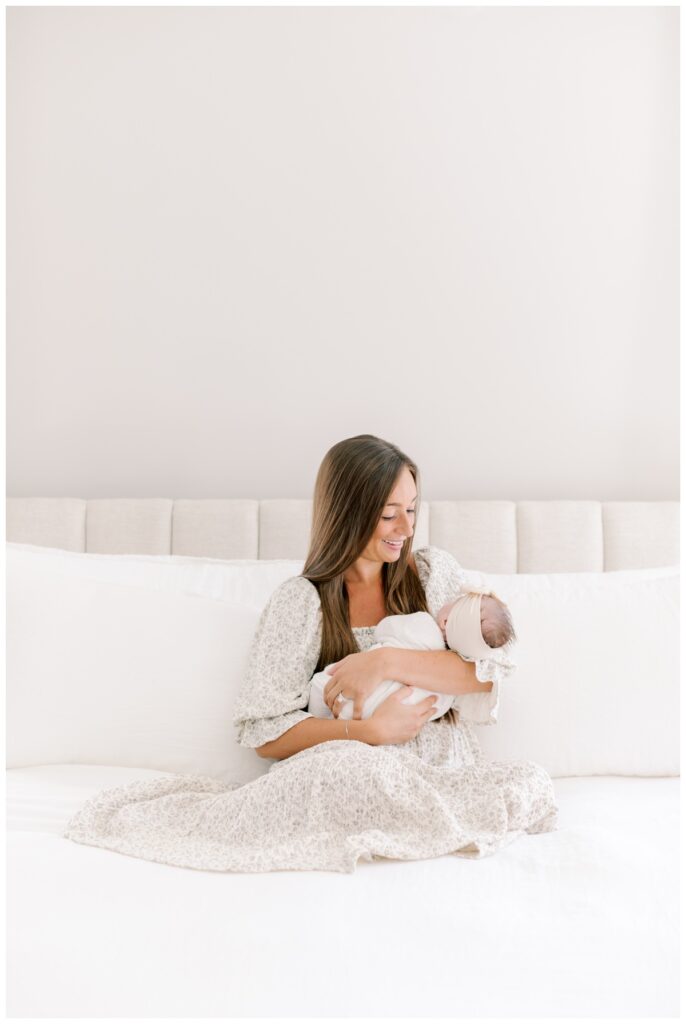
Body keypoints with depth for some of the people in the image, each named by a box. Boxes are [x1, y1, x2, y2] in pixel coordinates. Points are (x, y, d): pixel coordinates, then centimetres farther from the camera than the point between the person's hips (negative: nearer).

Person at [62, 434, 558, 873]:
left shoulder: (434, 572, 11)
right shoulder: (300, 601, 2)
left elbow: (491, 671, -2)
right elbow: (265, 733, -4)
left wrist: (388, 661, -15)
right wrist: (369, 731, -18)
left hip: (445, 769, 5)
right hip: (350, 774, -4)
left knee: (532, 780, -28)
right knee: (356, 764, -40)